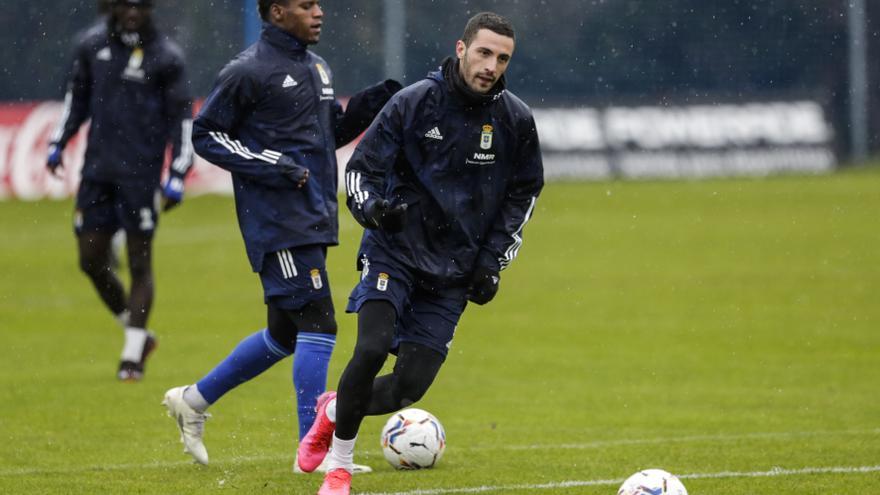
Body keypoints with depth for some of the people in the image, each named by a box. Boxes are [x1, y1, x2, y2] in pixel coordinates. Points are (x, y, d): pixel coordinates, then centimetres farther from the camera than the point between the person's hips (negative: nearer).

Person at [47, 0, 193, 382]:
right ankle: (137, 332, 22)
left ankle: (132, 355, 1)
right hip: (97, 170, 5)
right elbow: (76, 96, 21)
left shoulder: (165, 56, -4)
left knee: (139, 261, -4)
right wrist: (58, 143, 13)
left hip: (141, 173, -5)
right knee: (91, 258, 4)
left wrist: (177, 175, -7)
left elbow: (182, 117, -2)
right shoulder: (92, 46, 8)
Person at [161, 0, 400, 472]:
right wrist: (270, 164, -17)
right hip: (277, 220, -9)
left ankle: (194, 399, 28)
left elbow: (331, 132, 24)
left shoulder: (317, 67, 16)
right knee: (317, 323, -12)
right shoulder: (248, 70, -9)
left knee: (284, 334, 14)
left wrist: (372, 102, 7)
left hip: (312, 219, 9)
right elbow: (206, 135, -6)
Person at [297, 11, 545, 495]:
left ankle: (335, 410, 27)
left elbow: (523, 193, 12)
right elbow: (361, 167, -3)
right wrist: (372, 208, -25)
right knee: (372, 347, -25)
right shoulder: (414, 102, -10)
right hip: (395, 251, -3)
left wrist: (492, 262, 4)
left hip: (454, 272, 3)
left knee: (411, 385, -6)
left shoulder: (515, 120, -2)